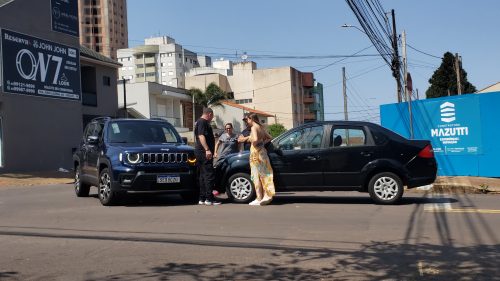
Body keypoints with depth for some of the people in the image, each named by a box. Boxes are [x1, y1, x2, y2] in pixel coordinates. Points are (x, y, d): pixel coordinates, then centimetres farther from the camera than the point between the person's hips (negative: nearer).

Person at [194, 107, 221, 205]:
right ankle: (209, 198, -13)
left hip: (201, 153, 11)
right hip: (204, 152, -11)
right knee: (209, 175, -11)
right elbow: (201, 136, -21)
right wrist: (207, 150, -28)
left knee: (202, 175, 10)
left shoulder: (200, 122, 23)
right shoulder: (202, 122, -10)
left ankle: (202, 198, 12)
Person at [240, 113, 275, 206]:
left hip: (256, 152, -8)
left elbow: (255, 139, -27)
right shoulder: (261, 127, 13)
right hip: (262, 151, 8)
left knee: (256, 176, -3)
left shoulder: (254, 127, -11)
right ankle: (266, 196, 13)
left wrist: (250, 139, -8)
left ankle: (259, 199, -2)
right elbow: (269, 138, 21)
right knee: (264, 174, 11)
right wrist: (262, 142, 12)